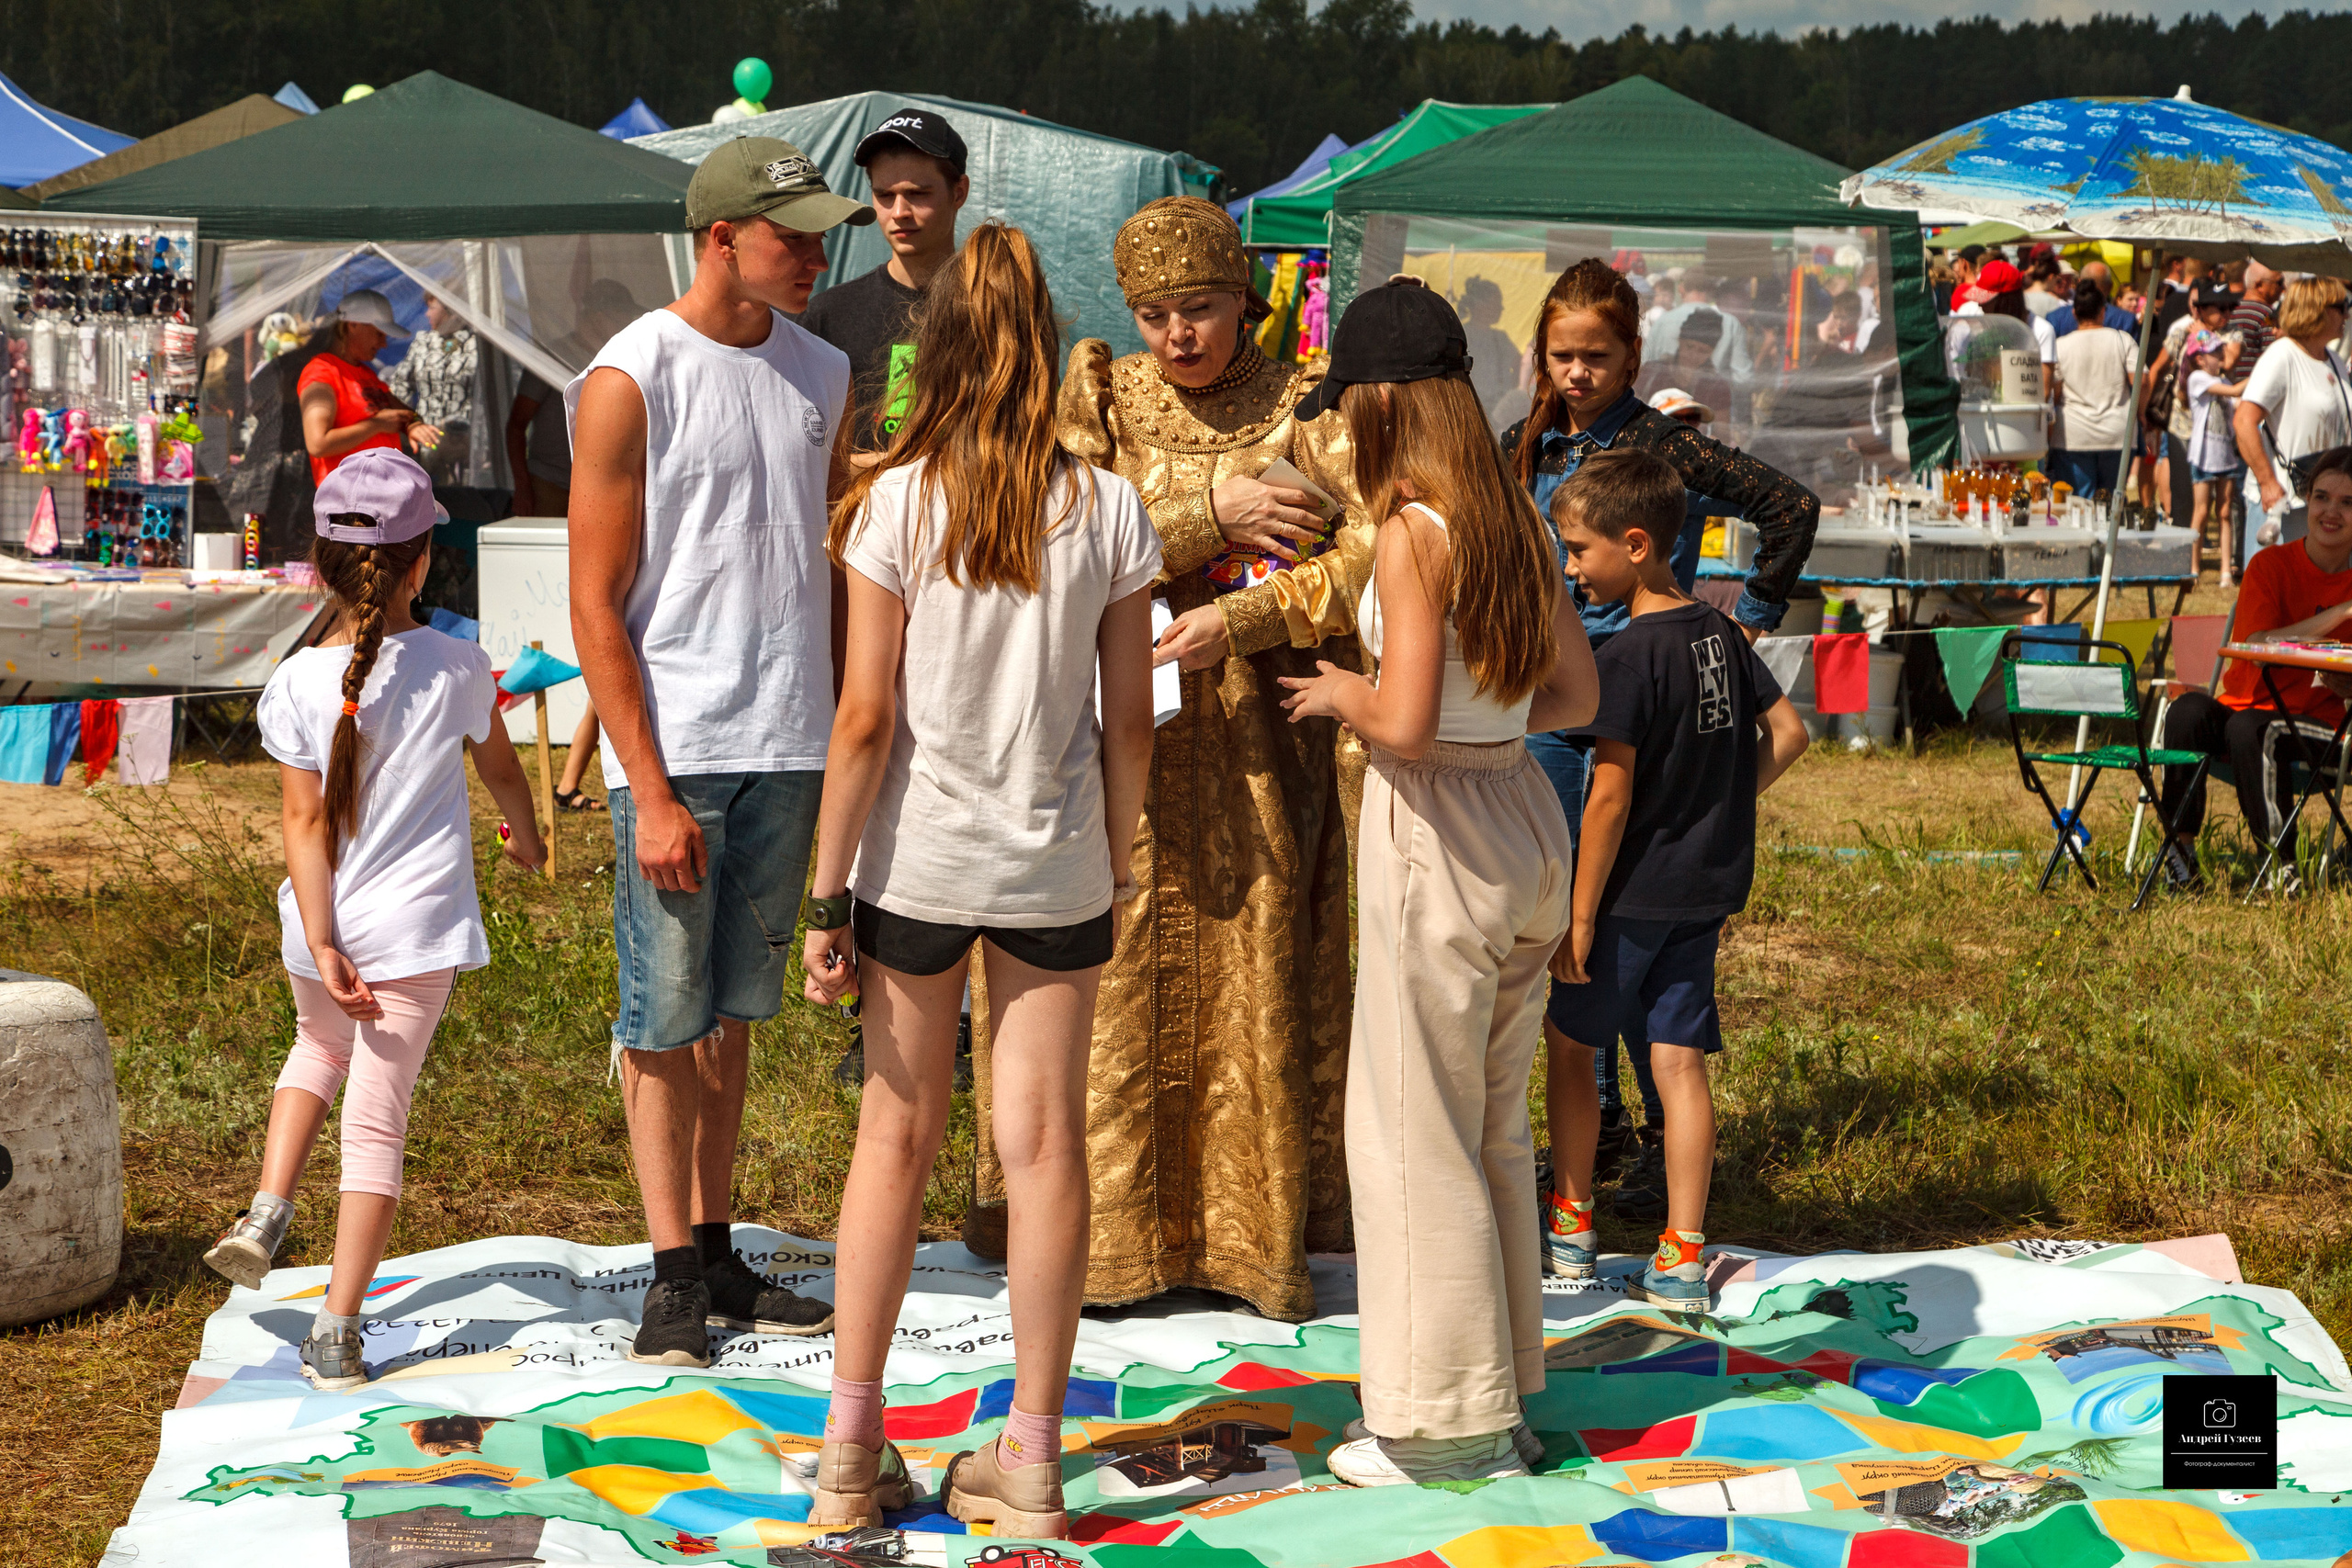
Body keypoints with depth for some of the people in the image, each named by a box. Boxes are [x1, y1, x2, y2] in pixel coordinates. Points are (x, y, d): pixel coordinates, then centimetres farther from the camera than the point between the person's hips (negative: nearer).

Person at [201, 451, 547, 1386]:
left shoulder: (297, 684, -7)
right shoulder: (455, 666, -6)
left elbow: (306, 826, -10)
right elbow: (499, 768, 11)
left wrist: (323, 946, -9)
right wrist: (527, 839, 31)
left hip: (321, 931, 2)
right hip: (417, 927, -2)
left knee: (320, 1048, 32)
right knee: (377, 1116, 0)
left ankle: (267, 1212, 16)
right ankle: (336, 1334, -1)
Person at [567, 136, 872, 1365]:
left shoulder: (818, 374, 10)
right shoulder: (631, 379, -9)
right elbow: (595, 606, -10)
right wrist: (650, 793, -15)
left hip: (787, 749, 5)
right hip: (675, 750, -5)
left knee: (733, 1012, 12)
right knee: (666, 1019, 0)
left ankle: (716, 1252, 19)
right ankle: (675, 1273, 7)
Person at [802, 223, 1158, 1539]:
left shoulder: (895, 503, -9)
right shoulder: (1109, 510, -4)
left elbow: (865, 720, -10)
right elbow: (1131, 719, 0)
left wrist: (829, 896, -3)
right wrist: (1117, 856, 14)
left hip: (917, 859, -1)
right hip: (1056, 863, 1)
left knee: (898, 1134, 10)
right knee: (1045, 1140, 6)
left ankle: (852, 1453, 15)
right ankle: (1032, 1459, 13)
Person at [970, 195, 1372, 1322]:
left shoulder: (1296, 409, 1)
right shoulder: (1099, 397, 7)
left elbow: (1377, 551, -11)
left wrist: (1236, 620, -19)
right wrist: (1207, 516, -14)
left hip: (1251, 739, -1)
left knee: (1256, 980, 1)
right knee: (1111, 976, 1)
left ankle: (1257, 1235, 11)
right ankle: (1102, 1231, 11)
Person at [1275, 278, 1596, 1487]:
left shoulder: (1414, 534, -16)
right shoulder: (1512, 521, 7)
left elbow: (1405, 722, -23)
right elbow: (1575, 695, 12)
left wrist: (1340, 695, -4)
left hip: (1439, 838, -8)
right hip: (1525, 820, 8)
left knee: (1415, 1131, 3)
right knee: (1493, 1125, 17)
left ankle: (1453, 1421, 9)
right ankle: (1497, 1389, 26)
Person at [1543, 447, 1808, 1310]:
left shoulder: (1628, 656, -18)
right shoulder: (1720, 632, 4)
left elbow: (1610, 797, -19)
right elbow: (1787, 733, 12)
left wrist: (1580, 918, -15)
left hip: (1635, 893, -6)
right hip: (1709, 885, 7)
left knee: (1570, 1039, 12)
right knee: (1680, 1063, 6)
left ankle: (1572, 1229, 21)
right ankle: (1681, 1261, 5)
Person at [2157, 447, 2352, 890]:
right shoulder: (2271, 565, 0)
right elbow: (2260, 647, -15)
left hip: (2316, 726, -1)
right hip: (2243, 703, 1)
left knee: (2250, 727, -35)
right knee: (2188, 709, -31)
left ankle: (2282, 860, -25)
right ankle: (2181, 847, -22)